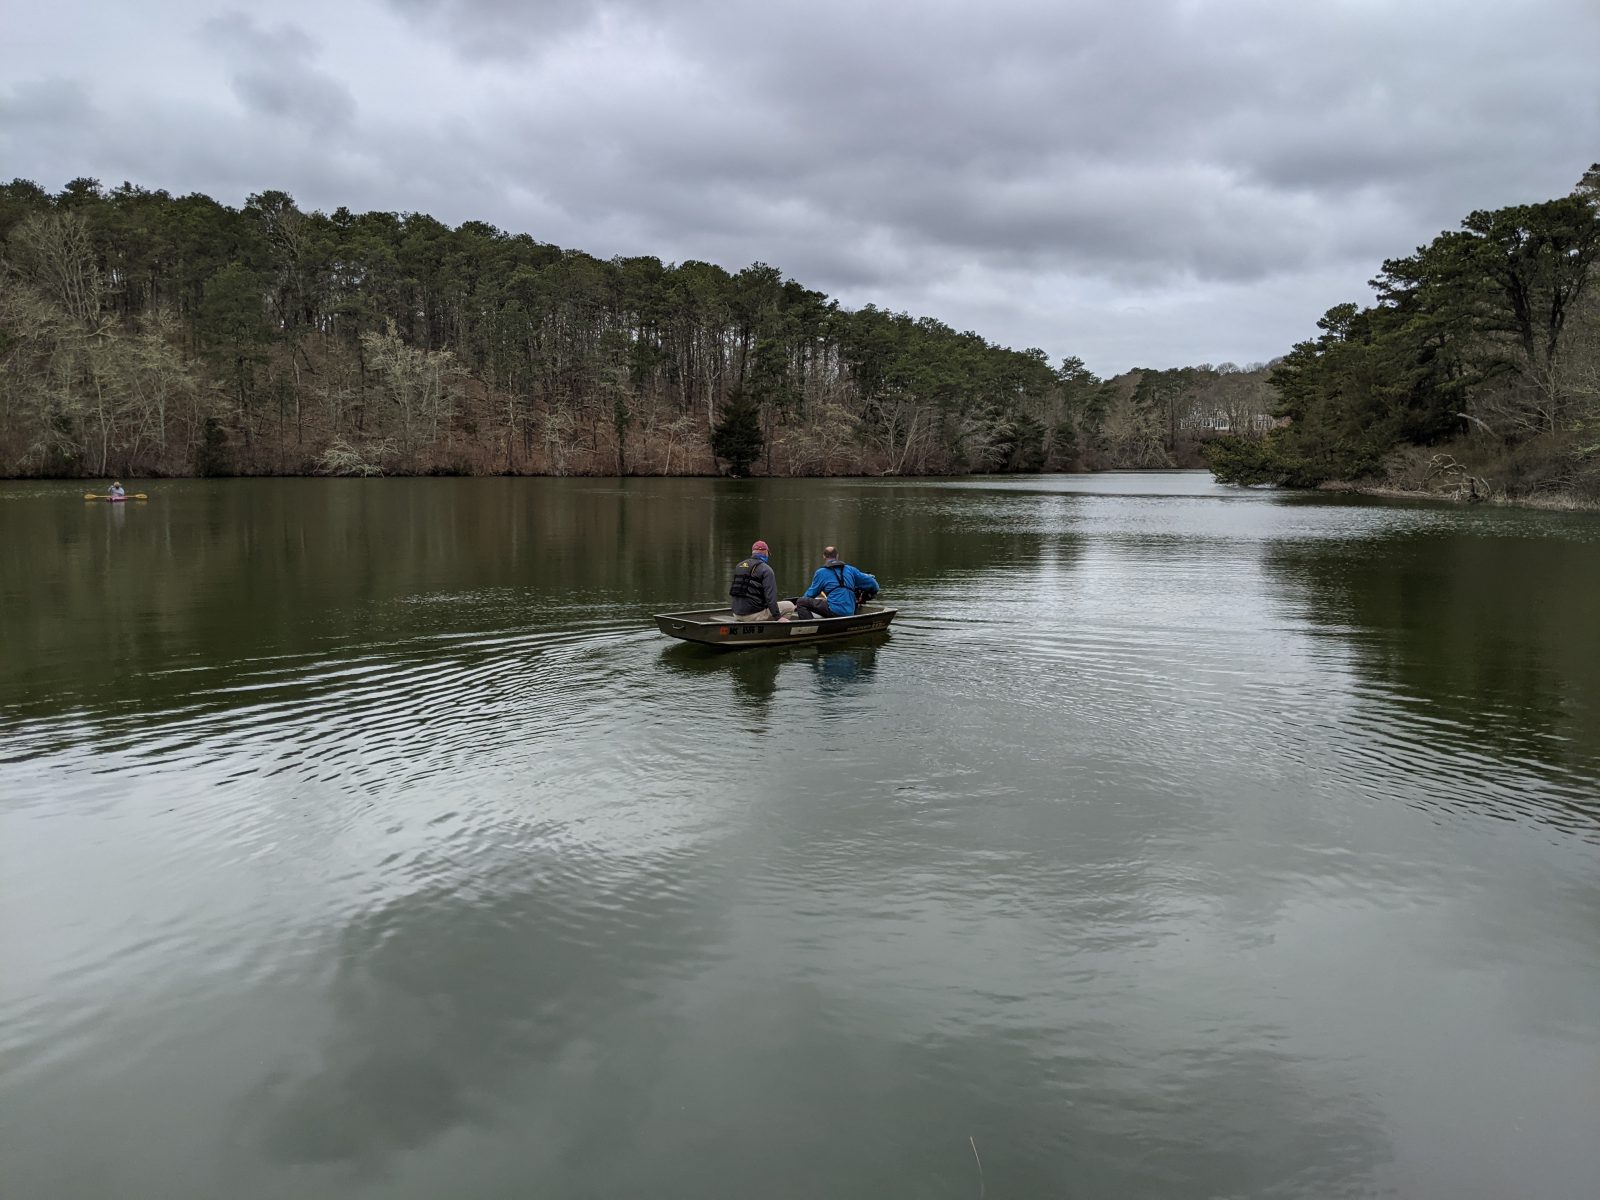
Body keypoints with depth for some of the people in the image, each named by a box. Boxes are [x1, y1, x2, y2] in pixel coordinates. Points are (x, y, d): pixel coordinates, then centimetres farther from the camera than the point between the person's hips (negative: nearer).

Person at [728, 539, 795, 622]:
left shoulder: (738, 566, 14)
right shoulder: (766, 569, -7)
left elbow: (731, 591, 20)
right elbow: (770, 596, -16)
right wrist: (778, 617, -16)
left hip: (737, 614, 8)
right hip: (754, 614, -8)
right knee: (790, 606, 2)